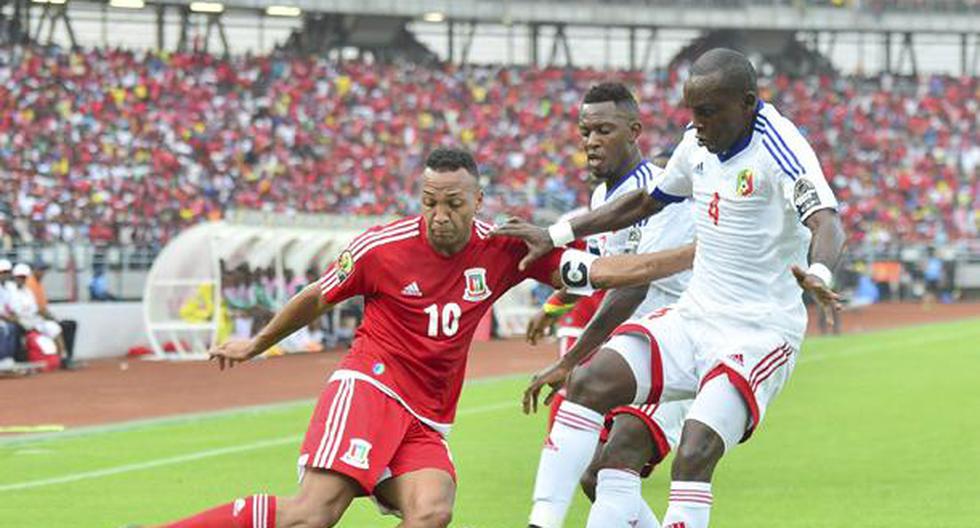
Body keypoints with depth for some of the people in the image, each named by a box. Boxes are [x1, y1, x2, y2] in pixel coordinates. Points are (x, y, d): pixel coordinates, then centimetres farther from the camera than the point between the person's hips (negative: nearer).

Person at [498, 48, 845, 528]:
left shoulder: (778, 148, -16)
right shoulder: (698, 143, 7)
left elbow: (826, 222, -32)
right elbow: (646, 202, 25)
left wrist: (817, 275, -54)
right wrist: (556, 236, 23)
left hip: (760, 335, -7)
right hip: (692, 320, 7)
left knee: (693, 456, -24)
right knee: (589, 382, -12)